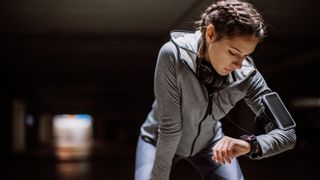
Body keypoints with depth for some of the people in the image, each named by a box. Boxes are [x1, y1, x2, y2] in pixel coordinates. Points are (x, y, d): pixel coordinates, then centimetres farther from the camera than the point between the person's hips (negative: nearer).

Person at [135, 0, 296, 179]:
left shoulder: (246, 74, -24)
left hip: (208, 142, 3)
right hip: (159, 141, -2)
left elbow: (287, 133, -24)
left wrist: (250, 144, -43)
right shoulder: (174, 55, -33)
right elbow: (169, 125, -28)